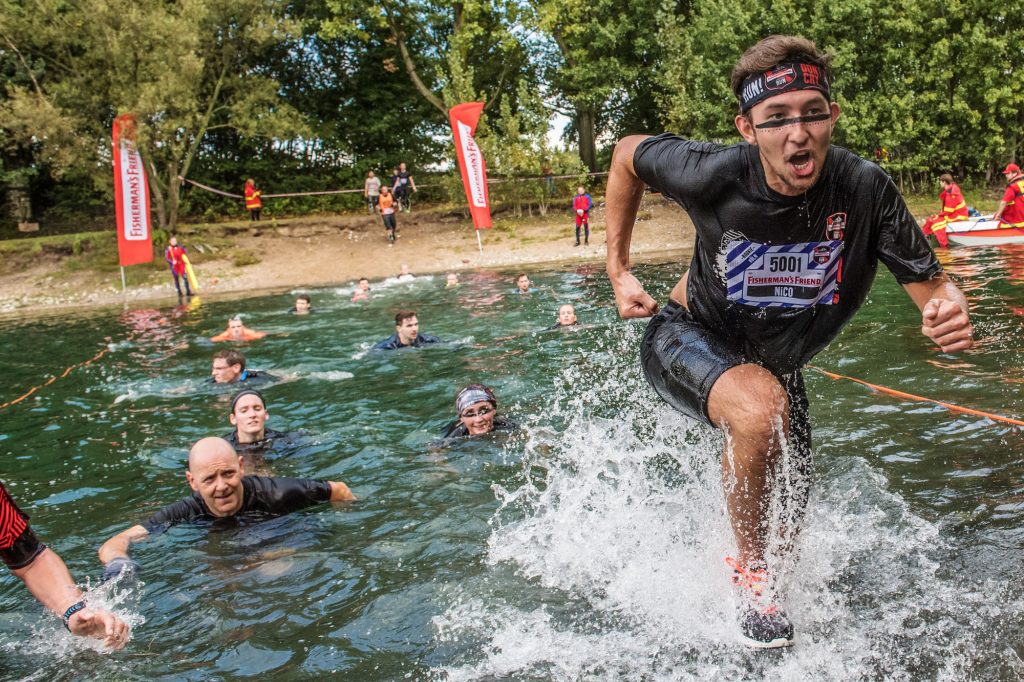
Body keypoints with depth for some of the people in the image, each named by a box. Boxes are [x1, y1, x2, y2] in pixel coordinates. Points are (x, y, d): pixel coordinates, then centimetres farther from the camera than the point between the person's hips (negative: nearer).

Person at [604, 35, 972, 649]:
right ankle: (750, 571, -12)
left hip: (778, 362, 4)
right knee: (762, 406, -39)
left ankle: (758, 562, 55)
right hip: (689, 339, -3)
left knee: (786, 529, 17)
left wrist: (951, 314, -44)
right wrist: (618, 270, -8)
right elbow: (629, 155, -9)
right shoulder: (714, 175, -29)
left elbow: (932, 284, -19)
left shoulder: (866, 190, -25)